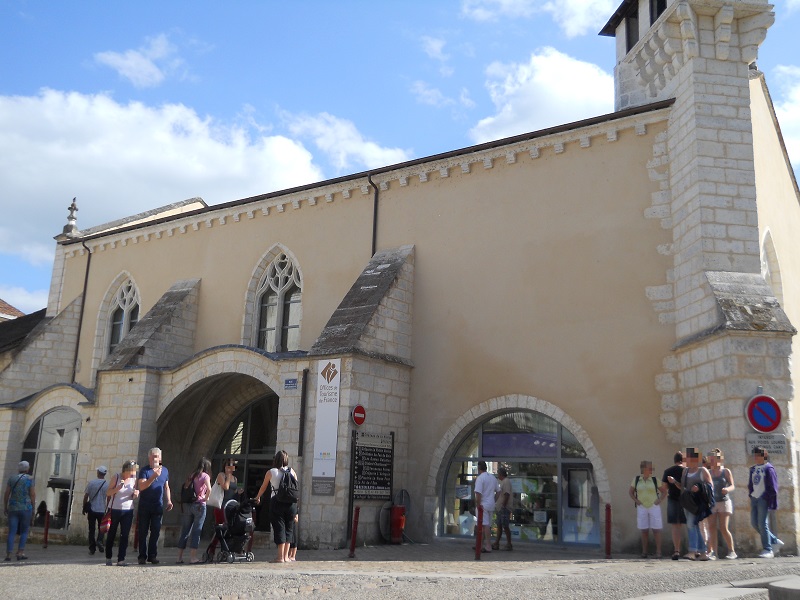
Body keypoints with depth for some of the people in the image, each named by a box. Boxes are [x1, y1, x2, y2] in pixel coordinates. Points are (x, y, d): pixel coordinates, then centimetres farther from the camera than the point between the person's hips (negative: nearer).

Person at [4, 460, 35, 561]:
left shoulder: (12, 478, 3)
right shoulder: (30, 479, -5)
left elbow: (6, 494, 3)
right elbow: (33, 495, -6)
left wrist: (5, 507, 12)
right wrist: (32, 508, 4)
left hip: (13, 508, 2)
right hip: (25, 508, -2)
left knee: (12, 532, 5)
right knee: (24, 532, 9)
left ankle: (8, 554, -2)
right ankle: (20, 553, 2)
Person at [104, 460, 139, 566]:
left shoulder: (134, 479, 2)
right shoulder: (117, 477, -7)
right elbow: (108, 493, -6)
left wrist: (135, 494, -10)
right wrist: (118, 487, -22)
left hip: (128, 511, 2)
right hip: (115, 510, -2)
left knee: (124, 535, -2)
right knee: (111, 534, 10)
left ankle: (121, 559, 0)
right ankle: (108, 557, 25)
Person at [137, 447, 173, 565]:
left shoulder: (164, 470, 10)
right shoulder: (144, 470, -4)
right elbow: (142, 486, -17)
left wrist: (169, 501, 9)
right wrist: (154, 477, -26)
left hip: (158, 506, 3)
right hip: (144, 505, -3)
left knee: (156, 532, 2)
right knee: (143, 532, 1)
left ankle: (152, 555, 9)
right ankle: (142, 556, 7)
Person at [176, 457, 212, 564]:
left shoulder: (191, 476, 14)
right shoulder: (205, 476, -3)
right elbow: (209, 489, -18)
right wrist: (206, 498, -2)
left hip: (188, 505, 5)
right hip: (199, 505, -5)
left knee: (185, 531, 10)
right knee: (196, 531, 0)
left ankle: (179, 557, 13)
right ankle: (193, 557, -2)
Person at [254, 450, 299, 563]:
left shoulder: (270, 472, 2)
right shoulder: (292, 471, 7)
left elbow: (263, 488, 15)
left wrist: (257, 498, 34)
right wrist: (296, 507, 16)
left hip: (276, 502, -2)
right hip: (291, 503, 2)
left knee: (279, 528, 0)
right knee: (288, 529, 11)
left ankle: (280, 557, -3)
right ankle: (286, 556, 13)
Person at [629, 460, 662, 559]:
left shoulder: (655, 480, 1)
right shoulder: (636, 479, 3)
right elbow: (630, 492, 13)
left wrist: (660, 500, -5)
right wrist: (636, 500, 1)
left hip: (654, 507, -1)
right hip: (642, 507, 1)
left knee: (656, 530, -3)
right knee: (644, 530, 5)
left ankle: (658, 552, 2)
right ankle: (644, 552, 13)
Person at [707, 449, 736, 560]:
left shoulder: (726, 471, 2)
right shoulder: (708, 473, 10)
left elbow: (733, 486, -2)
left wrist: (727, 489, -24)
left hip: (724, 502, -3)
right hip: (711, 503, 3)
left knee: (723, 528, -8)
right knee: (711, 528, -4)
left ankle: (731, 551, 5)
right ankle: (713, 552, -2)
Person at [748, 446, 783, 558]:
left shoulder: (768, 468, -6)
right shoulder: (753, 469, 15)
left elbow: (773, 486, -9)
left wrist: (772, 502, -13)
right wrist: (751, 496, 11)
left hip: (763, 499, -7)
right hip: (754, 498, 7)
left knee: (762, 524, -8)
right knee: (754, 523, 6)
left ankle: (767, 550, -1)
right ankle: (775, 541, 20)